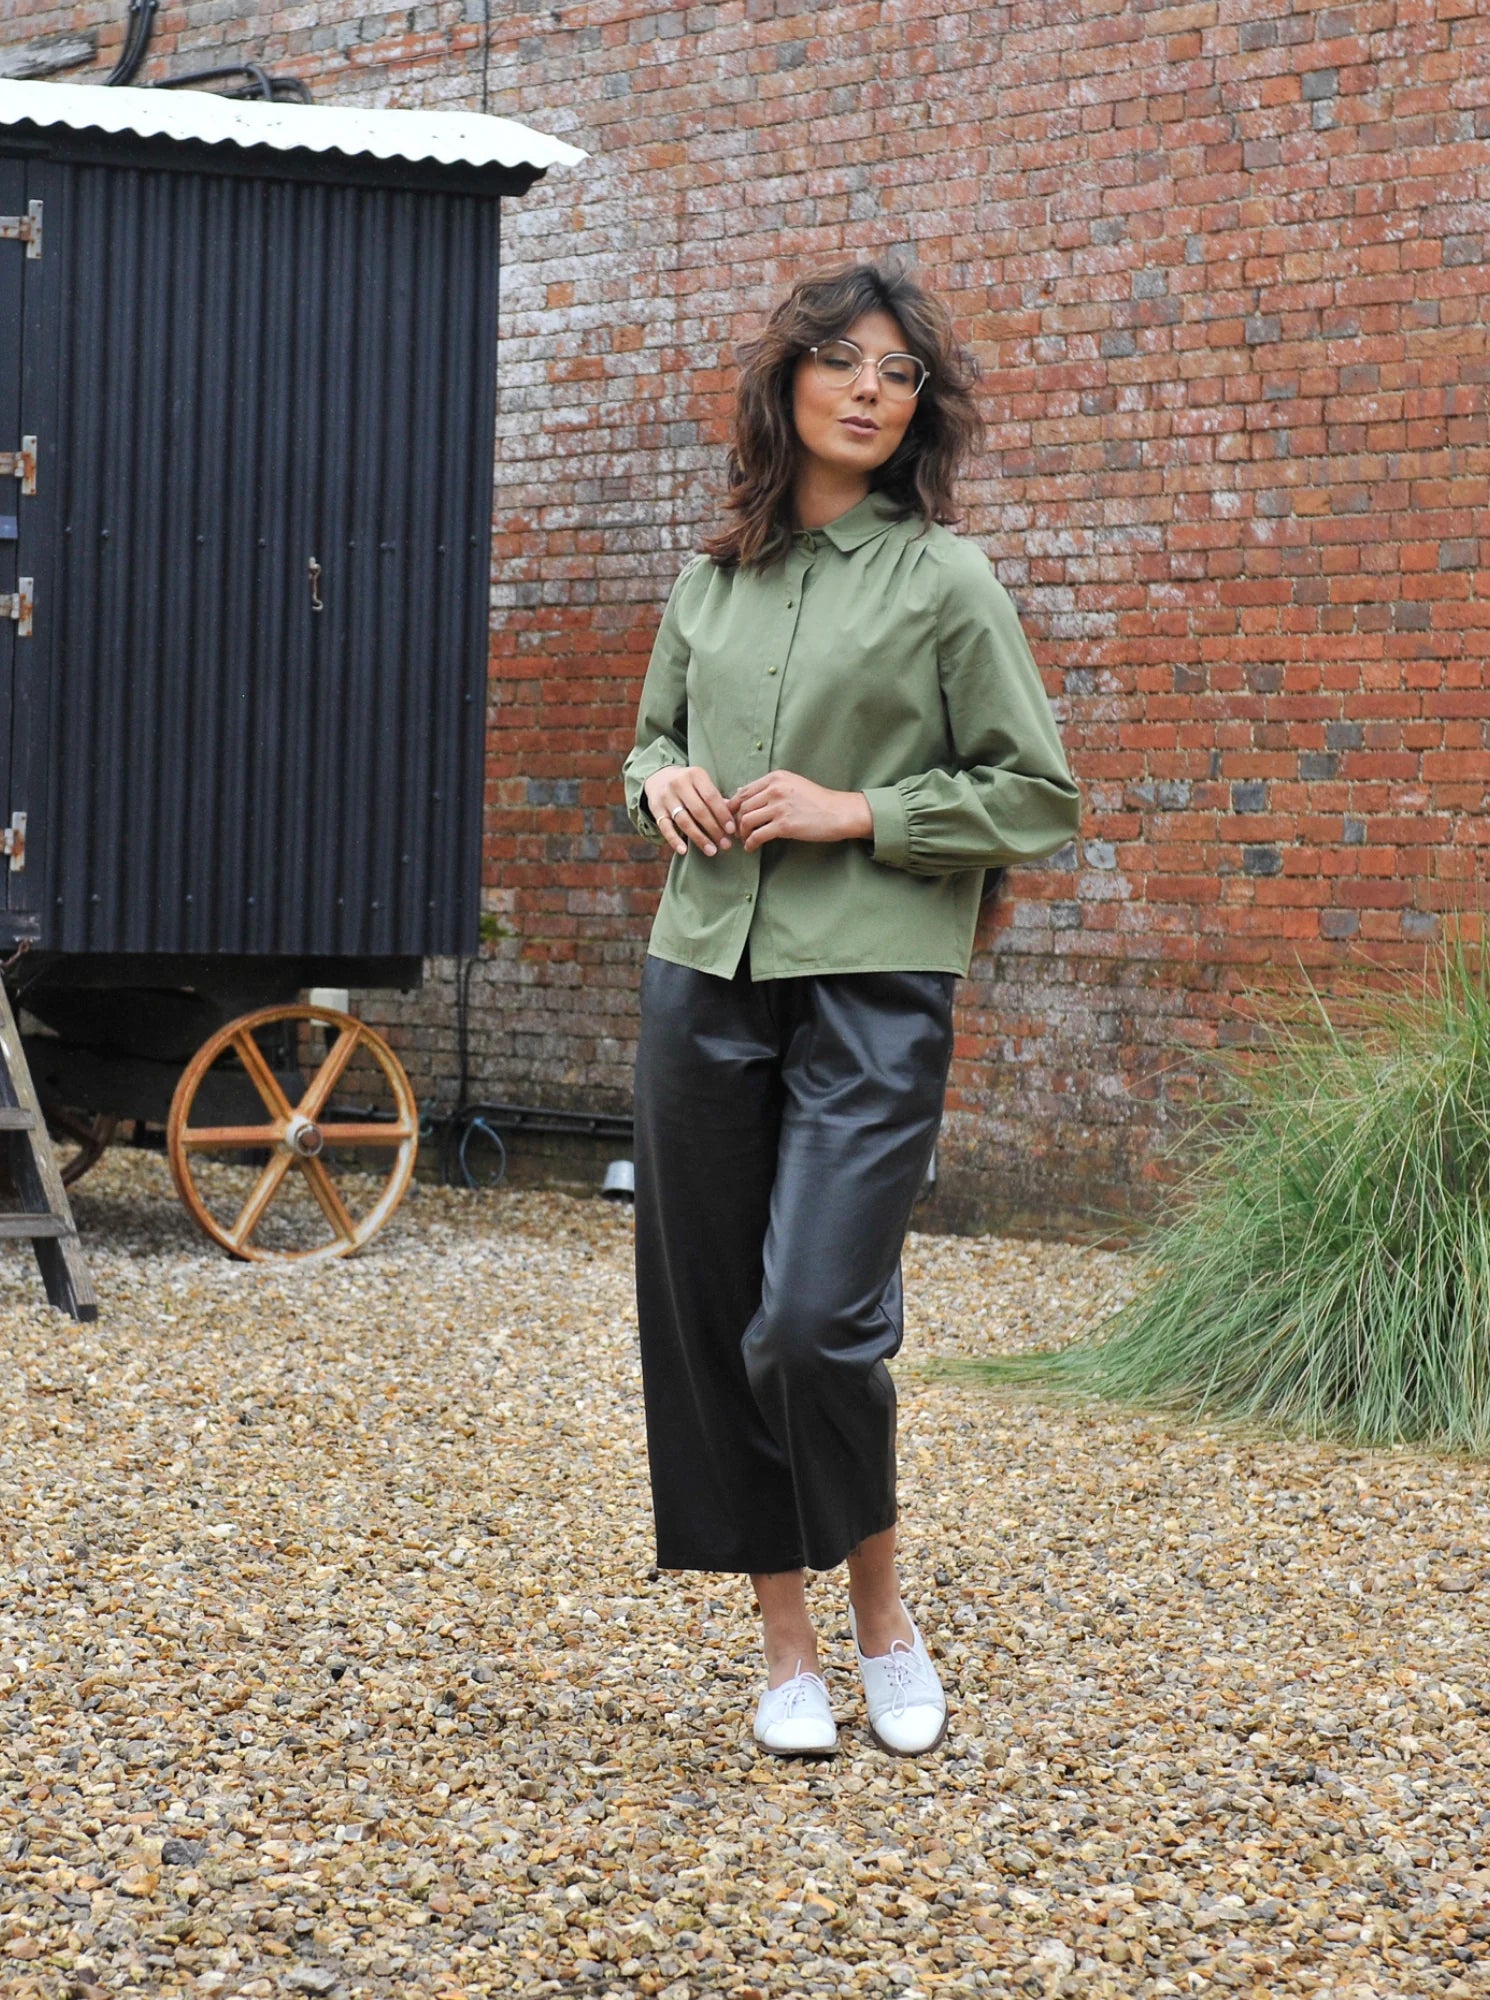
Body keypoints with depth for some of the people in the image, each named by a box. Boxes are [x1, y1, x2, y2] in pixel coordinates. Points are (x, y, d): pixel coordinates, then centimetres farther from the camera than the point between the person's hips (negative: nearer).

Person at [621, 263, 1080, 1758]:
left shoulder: (944, 579, -1)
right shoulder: (712, 580, 11)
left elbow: (1037, 797, 0)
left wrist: (860, 814, -10)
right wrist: (662, 782, 3)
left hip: (872, 988, -5)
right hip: (703, 976, 5)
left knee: (819, 1320, -14)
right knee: (708, 1319, 5)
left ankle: (882, 1614, 11)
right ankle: (786, 1644, 19)